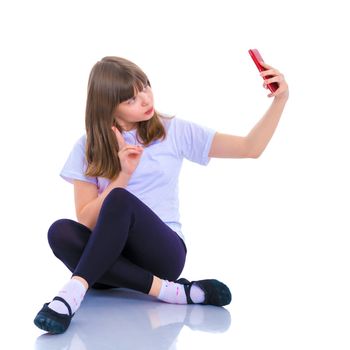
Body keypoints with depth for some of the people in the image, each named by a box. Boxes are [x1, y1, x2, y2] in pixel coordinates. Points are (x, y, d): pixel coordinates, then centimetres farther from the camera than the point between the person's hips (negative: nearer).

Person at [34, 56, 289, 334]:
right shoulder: (89, 149, 5)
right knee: (61, 232, -32)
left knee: (119, 200, -31)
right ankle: (168, 290, -32)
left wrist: (280, 100, -8)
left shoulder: (175, 132, 6)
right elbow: (86, 222, -3)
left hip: (163, 253, -2)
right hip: (107, 257, 2)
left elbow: (250, 148, 4)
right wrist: (124, 175, -13)